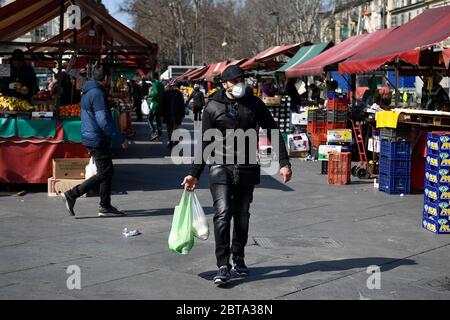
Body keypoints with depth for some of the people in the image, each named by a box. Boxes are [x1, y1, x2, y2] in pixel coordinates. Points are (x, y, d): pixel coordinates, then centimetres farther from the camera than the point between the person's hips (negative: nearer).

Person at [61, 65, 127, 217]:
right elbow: (104, 121, -23)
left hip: (91, 138, 10)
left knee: (107, 171, 14)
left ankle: (105, 206, 17)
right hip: (98, 140, -10)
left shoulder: (88, 92, 15)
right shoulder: (97, 94, -17)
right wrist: (121, 139, -17)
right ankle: (72, 195, -4)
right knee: (104, 173, -5)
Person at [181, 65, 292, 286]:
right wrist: (195, 174, 2)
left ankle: (238, 258, 28)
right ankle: (223, 266, -10)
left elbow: (273, 133, 5)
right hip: (221, 168, -2)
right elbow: (205, 143, 4)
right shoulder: (213, 107, -1)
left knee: (242, 217, 10)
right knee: (223, 214, -14)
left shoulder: (254, 104, 3)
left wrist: (284, 163, -2)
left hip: (247, 169, 2)